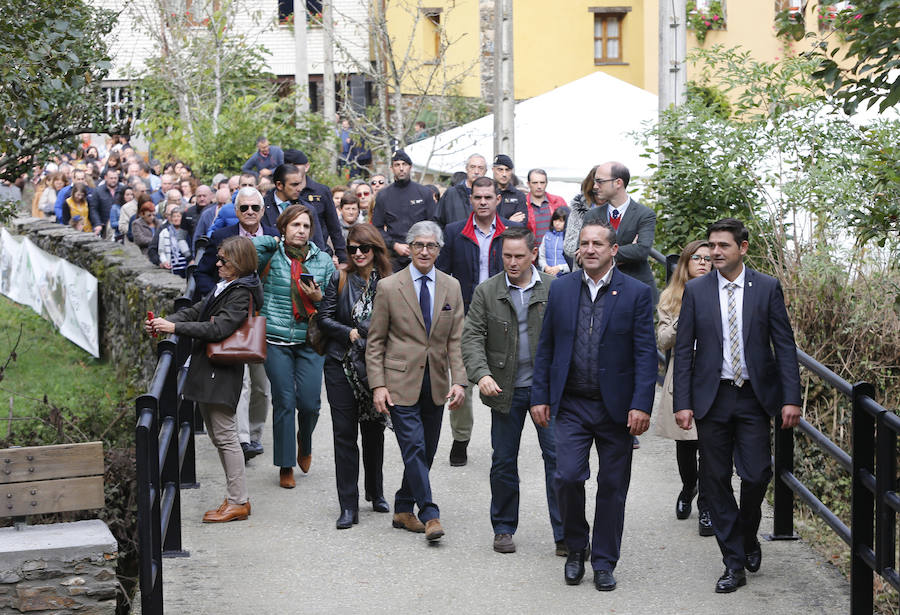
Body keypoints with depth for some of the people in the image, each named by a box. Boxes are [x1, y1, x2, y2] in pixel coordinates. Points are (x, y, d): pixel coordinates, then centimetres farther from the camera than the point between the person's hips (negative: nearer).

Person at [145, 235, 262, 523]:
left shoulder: (241, 294, -14)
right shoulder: (224, 287, 16)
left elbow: (218, 328, -23)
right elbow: (195, 311, 14)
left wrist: (175, 327, -24)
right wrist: (164, 322, -3)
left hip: (221, 373, -10)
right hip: (208, 371, 10)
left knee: (225, 436, -5)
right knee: (218, 436, 13)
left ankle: (238, 502, 2)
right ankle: (237, 497, 20)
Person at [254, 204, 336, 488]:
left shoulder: (323, 260, 7)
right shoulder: (271, 256, 2)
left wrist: (317, 297, -9)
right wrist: (277, 242, -9)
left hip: (310, 340, 1)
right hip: (277, 340, -1)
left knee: (309, 401, -4)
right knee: (284, 402, 0)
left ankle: (305, 441, 30)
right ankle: (285, 465, 13)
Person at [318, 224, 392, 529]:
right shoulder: (340, 279, 0)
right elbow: (325, 318, 1)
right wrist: (350, 333, -11)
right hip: (341, 365, 0)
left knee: (374, 431, 12)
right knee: (344, 434, 0)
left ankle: (376, 493, 32)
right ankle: (348, 506, 4)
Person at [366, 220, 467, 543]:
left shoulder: (451, 287, 7)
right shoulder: (388, 287, -3)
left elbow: (455, 340, 6)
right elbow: (375, 342, -1)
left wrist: (459, 381, -5)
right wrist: (378, 385, -9)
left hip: (436, 383, 4)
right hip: (401, 382, -4)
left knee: (425, 452, 9)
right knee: (414, 448, -10)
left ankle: (403, 510, 23)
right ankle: (429, 515, -5)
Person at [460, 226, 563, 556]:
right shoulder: (486, 292, 1)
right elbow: (472, 337, -3)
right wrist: (481, 374, -20)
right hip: (506, 389, 1)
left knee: (557, 456, -5)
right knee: (504, 462, 9)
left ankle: (564, 534, 0)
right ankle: (503, 529, 24)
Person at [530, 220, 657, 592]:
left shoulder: (636, 293, -2)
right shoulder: (561, 289, 5)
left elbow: (646, 353, -5)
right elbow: (546, 347, 9)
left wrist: (641, 405, -13)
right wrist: (540, 396, 3)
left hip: (616, 407, -1)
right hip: (571, 404, 1)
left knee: (612, 487, 5)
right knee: (568, 476, -10)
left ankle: (604, 563, 19)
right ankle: (575, 548, 13)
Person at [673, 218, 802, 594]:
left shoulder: (767, 288, 1)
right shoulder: (695, 291, 3)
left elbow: (785, 346, 0)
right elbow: (683, 350, 3)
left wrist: (791, 398, -7)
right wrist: (682, 403, -5)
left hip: (754, 397, -1)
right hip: (711, 398, 1)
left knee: (756, 475, -7)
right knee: (715, 481, 2)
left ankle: (748, 538, 24)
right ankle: (734, 563, 13)